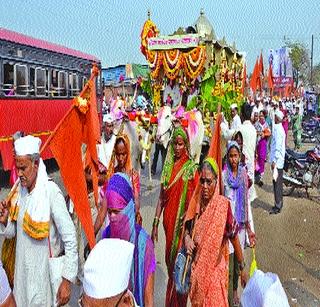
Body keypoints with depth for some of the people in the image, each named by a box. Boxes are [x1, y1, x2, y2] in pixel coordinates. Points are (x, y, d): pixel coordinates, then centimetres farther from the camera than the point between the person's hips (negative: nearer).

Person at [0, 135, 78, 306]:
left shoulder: (51, 192, -22)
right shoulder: (19, 189, 0)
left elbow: (70, 239, -21)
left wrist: (67, 280, -20)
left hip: (44, 272, -6)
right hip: (22, 270, 6)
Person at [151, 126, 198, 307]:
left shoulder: (191, 168, -6)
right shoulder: (169, 166, 7)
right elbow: (162, 197, 6)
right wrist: (155, 224, 3)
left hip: (183, 221, -4)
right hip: (169, 219, 4)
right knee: (170, 259, 15)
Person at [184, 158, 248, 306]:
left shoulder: (223, 205, -17)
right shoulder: (196, 202, -4)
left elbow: (234, 239, -11)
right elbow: (187, 228, 11)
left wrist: (243, 269, -6)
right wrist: (187, 238, -11)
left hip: (215, 270, -4)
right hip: (197, 268, 4)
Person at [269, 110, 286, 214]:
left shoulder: (277, 129, -18)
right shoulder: (279, 128, 12)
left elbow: (278, 147, -22)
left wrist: (274, 161, -21)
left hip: (277, 161, -10)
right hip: (279, 161, 10)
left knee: (277, 183, -3)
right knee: (277, 183, 15)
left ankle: (277, 207, 4)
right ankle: (278, 204, 24)